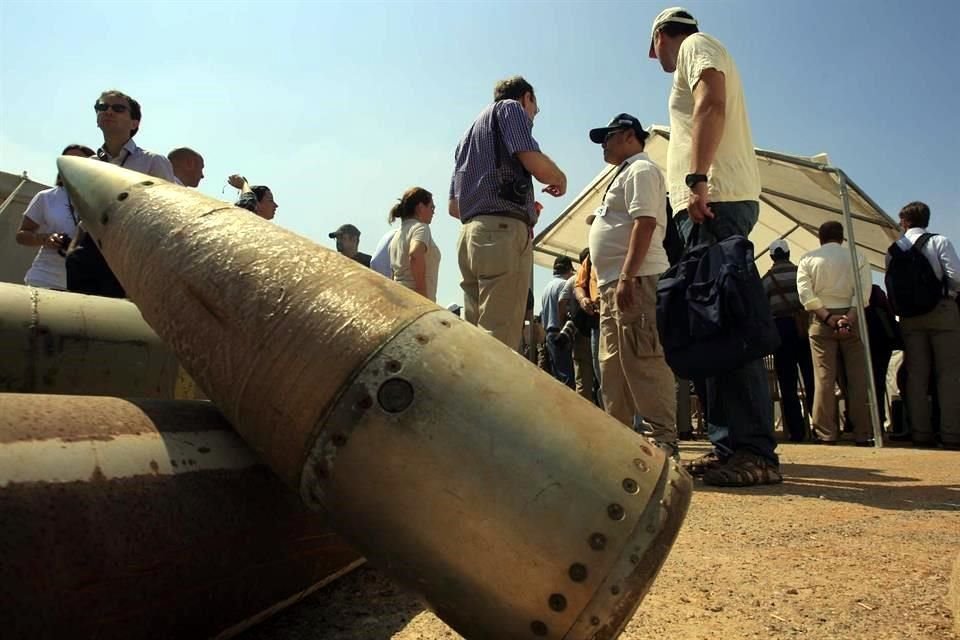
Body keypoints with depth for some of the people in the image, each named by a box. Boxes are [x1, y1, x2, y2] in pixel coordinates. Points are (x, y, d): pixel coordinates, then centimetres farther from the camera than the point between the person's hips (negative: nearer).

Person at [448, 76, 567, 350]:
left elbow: (454, 206, 27)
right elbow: (534, 162, -10)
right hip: (503, 233, -8)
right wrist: (560, 180, 11)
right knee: (499, 345, -13)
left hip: (471, 234, 8)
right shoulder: (511, 108, 9)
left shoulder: (470, 133, 31)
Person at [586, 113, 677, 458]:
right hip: (613, 284, 11)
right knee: (612, 365, 11)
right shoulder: (624, 175, 28)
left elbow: (644, 224, -17)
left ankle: (664, 440, -10)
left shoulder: (641, 170, -2)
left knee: (643, 363, -13)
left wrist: (627, 278, -25)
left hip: (635, 280, -11)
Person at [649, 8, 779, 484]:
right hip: (709, 206, 10)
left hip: (715, 200, -10)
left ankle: (755, 452, -18)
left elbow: (711, 106, -13)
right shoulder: (701, 53, 34)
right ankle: (730, 445, 6)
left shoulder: (696, 45, 7)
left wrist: (697, 179, -22)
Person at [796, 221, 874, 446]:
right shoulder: (857, 257, 6)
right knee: (858, 377, 2)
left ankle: (827, 433, -1)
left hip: (821, 321, 0)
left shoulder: (808, 259, 5)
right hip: (852, 319, 0)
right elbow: (863, 291, -7)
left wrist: (828, 317, -9)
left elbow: (805, 294, -7)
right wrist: (848, 317, -13)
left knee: (824, 378, -1)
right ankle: (863, 433, 3)